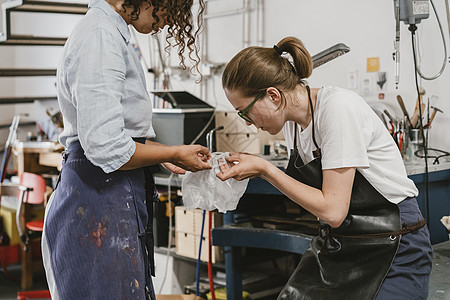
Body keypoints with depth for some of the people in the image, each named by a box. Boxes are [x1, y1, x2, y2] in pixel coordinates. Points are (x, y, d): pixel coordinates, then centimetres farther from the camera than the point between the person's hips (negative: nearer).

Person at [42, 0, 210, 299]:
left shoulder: (112, 34, 15)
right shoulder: (101, 37, -17)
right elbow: (106, 147, -23)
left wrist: (164, 154, 13)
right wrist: (175, 153, -10)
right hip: (98, 209, -10)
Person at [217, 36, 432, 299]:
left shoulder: (338, 106, -21)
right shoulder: (292, 120, 2)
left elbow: (332, 210, -23)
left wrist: (264, 168, -18)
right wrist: (257, 169, -2)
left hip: (393, 250, -7)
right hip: (335, 247, 7)